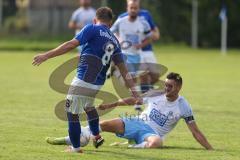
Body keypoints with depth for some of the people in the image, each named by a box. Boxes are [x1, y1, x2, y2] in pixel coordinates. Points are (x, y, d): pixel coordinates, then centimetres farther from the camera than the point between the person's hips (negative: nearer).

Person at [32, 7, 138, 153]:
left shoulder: (92, 29, -3)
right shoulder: (114, 41, 15)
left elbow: (72, 44, -14)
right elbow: (124, 70, 14)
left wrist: (46, 56, -14)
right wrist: (133, 90, 18)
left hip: (83, 81, -7)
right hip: (97, 84, 7)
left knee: (72, 112, 5)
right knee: (88, 105, 34)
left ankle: (76, 148, 9)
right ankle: (97, 137, 42)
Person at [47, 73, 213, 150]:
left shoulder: (184, 107, -8)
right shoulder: (156, 95, 1)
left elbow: (196, 132, -8)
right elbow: (133, 100, 14)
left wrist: (211, 149, -17)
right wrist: (110, 105, 14)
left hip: (153, 133, -3)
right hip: (138, 123, 3)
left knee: (157, 142, -44)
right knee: (104, 124, -15)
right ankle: (68, 139, -2)